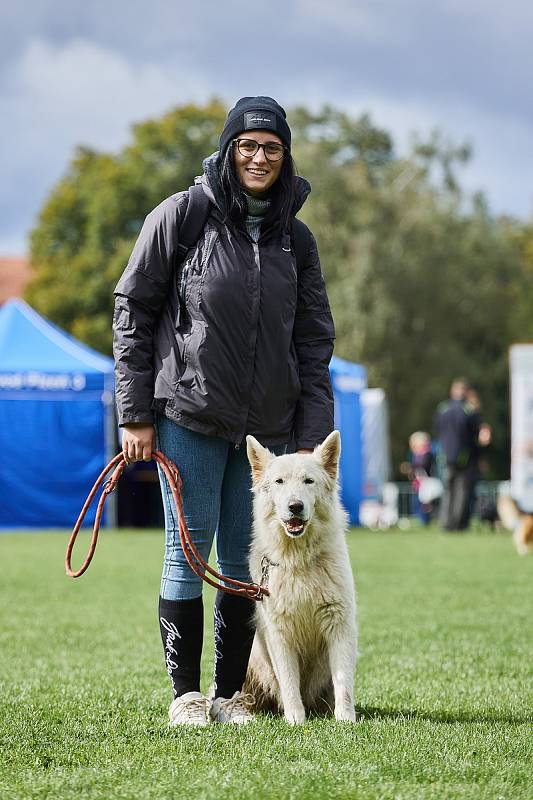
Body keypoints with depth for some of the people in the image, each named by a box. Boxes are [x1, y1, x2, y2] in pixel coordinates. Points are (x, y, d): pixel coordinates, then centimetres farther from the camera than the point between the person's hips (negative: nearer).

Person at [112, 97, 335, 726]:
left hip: (268, 428, 3)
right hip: (190, 419, -3)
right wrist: (135, 414, -4)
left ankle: (231, 692, 15)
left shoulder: (296, 239, 9)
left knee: (246, 561, 6)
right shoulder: (182, 215, -2)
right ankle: (185, 693, 9)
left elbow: (314, 340, 12)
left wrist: (311, 436, 4)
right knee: (189, 554, -1)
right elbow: (132, 309, 0)